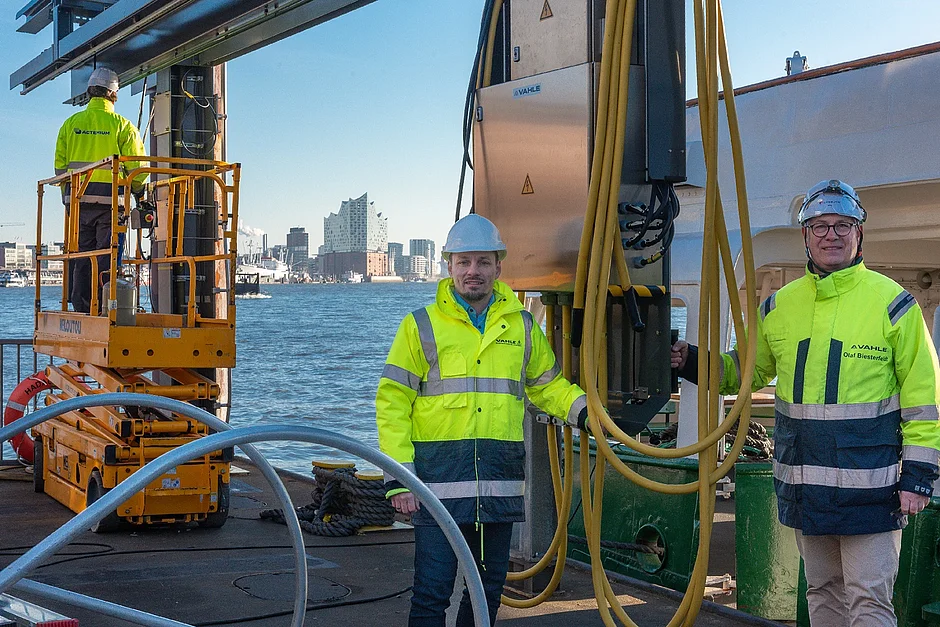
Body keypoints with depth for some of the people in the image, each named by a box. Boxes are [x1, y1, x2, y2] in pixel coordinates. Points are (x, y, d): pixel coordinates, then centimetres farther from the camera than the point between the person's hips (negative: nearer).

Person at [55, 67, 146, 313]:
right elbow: (137, 165, -5)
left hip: (77, 199, 3)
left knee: (81, 259, 8)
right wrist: (137, 190, 14)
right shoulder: (122, 125, -2)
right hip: (110, 199, -3)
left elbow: (60, 165, 7)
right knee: (106, 259, 0)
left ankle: (81, 310, 8)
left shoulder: (71, 123, 9)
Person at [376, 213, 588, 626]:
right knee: (432, 591, -5)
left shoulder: (521, 326, 12)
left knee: (489, 585, 13)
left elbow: (547, 384, 21)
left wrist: (583, 410, 1)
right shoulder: (422, 325, 2)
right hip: (439, 479, -4)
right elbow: (392, 402, 0)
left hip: (500, 480, 4)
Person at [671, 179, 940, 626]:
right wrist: (691, 363, 3)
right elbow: (746, 369, 21)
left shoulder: (891, 301, -5)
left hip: (870, 484, -5)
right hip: (805, 485, 5)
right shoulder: (779, 306, 8)